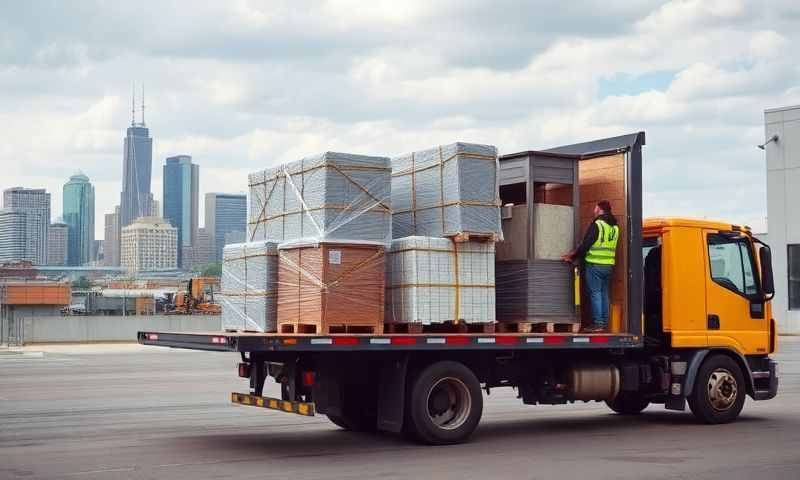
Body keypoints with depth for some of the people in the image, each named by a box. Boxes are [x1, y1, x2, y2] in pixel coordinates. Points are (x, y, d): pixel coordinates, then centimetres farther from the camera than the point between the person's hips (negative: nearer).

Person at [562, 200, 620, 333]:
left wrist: (572, 256, 0)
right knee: (604, 294, 12)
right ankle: (604, 324, 13)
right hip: (609, 265, 7)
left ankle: (597, 324, -5)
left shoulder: (596, 224, -11)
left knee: (595, 294, -3)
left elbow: (586, 245, -14)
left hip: (595, 265, -7)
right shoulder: (615, 226, 13)